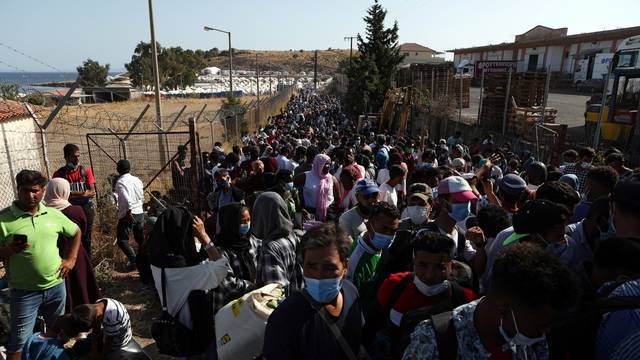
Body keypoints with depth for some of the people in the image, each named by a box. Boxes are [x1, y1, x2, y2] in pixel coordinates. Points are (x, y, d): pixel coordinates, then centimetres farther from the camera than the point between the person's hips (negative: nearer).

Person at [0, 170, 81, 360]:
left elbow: (76, 233, 14)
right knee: (20, 342, 5)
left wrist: (70, 259, 6)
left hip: (56, 285, 4)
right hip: (24, 292, -3)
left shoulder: (53, 214, -1)